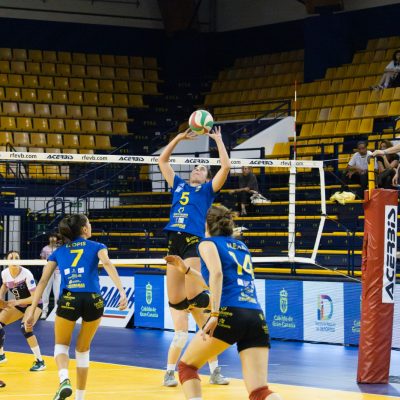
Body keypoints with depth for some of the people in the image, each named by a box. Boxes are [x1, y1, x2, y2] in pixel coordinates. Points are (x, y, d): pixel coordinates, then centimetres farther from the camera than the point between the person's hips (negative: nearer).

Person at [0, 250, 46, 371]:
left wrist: (16, 302, -32)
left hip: (33, 304, -6)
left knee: (25, 327, -31)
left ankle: (40, 362, -22)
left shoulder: (26, 274, -28)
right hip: (18, 304, 6)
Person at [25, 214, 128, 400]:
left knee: (61, 345, 19)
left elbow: (43, 281, 13)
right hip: (93, 300, 0)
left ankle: (64, 379, -11)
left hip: (68, 300, 0)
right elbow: (108, 264, -7)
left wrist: (32, 311, 13)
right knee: (83, 350, 20)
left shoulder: (58, 252, 19)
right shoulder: (96, 247, 14)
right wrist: (121, 291, -19)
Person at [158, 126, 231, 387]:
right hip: (175, 241, 4)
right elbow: (163, 160, 27)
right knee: (174, 300, 1)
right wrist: (180, 137, 22)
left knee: (193, 296, -13)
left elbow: (226, 166, 1)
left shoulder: (208, 189, 12)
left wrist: (218, 140, 7)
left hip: (194, 241, -4)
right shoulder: (178, 185, 23)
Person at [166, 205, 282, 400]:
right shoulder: (241, 246, 28)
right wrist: (187, 270, 44)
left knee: (186, 366, 17)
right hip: (257, 318, 5)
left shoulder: (208, 243, 9)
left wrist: (214, 315, -19)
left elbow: (217, 274, -11)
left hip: (230, 314, -5)